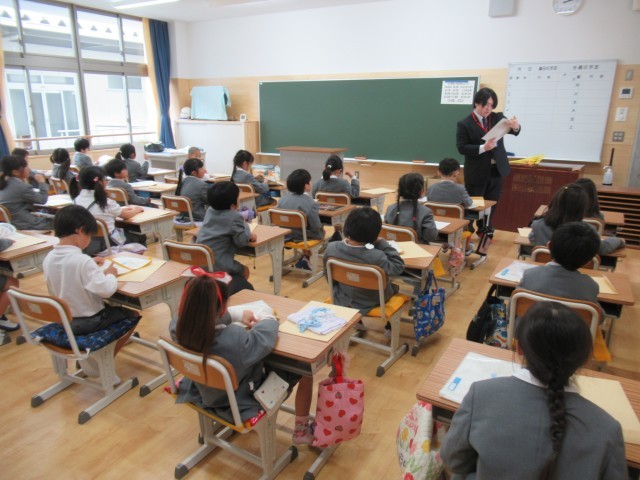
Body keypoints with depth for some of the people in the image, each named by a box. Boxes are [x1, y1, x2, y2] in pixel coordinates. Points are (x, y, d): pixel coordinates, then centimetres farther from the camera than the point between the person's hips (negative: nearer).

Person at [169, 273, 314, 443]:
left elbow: (202, 315, -1)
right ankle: (302, 430, 26)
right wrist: (269, 318, -1)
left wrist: (237, 316, -1)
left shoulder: (178, 328, -23)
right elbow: (264, 337, -22)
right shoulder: (235, 338, -42)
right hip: (243, 403, -6)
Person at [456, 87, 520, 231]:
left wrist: (516, 126, -30)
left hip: (497, 170, 4)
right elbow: (461, 148, -13)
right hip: (477, 173, -4)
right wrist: (483, 148, -25)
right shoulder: (464, 124, -7)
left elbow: (513, 131, -7)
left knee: (491, 206, 14)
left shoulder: (498, 117, 4)